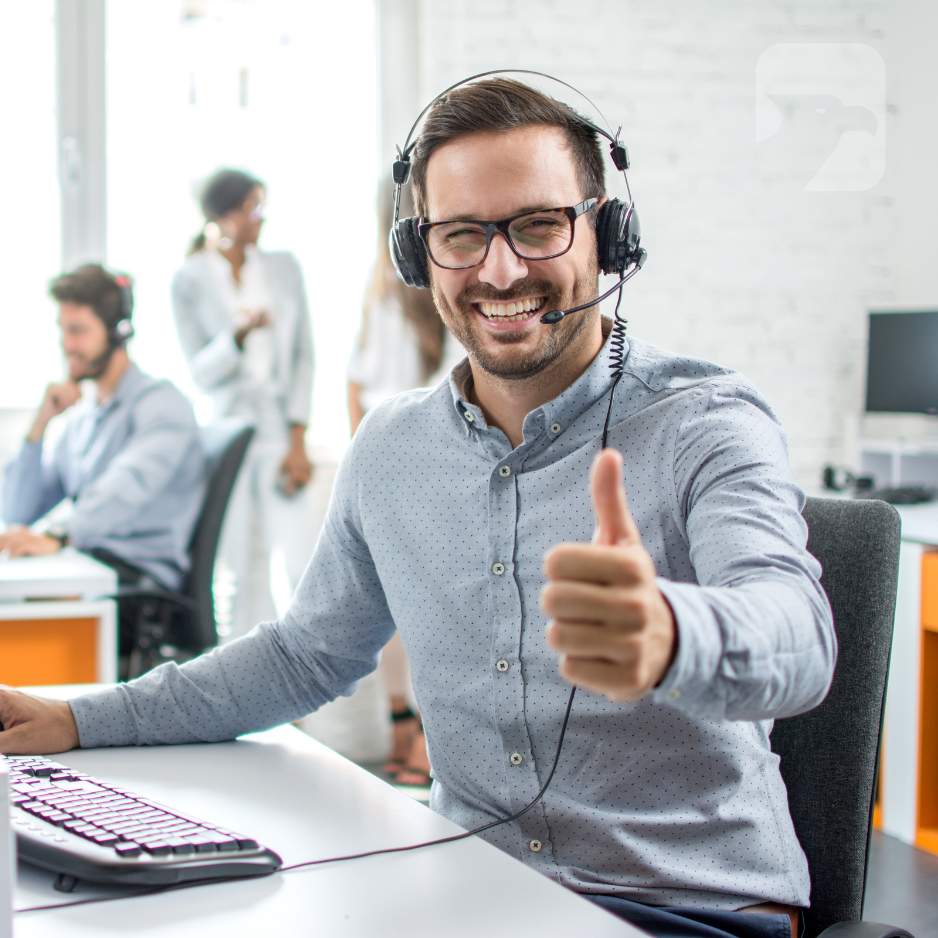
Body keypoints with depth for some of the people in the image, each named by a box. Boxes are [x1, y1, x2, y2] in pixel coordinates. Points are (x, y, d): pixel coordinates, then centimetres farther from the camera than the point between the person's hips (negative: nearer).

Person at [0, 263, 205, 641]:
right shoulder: (81, 418, 24)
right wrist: (40, 423, 8)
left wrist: (56, 537, -40)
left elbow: (130, 487, -23)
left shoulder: (161, 404, -2)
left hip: (139, 576, -7)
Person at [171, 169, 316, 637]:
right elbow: (201, 373, -1)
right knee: (239, 567, -1)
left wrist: (298, 441, -2)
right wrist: (239, 335, -21)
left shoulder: (283, 267, 8)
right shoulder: (189, 280, 1)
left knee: (300, 560, -6)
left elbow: (303, 356, 6)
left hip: (281, 428, 1)